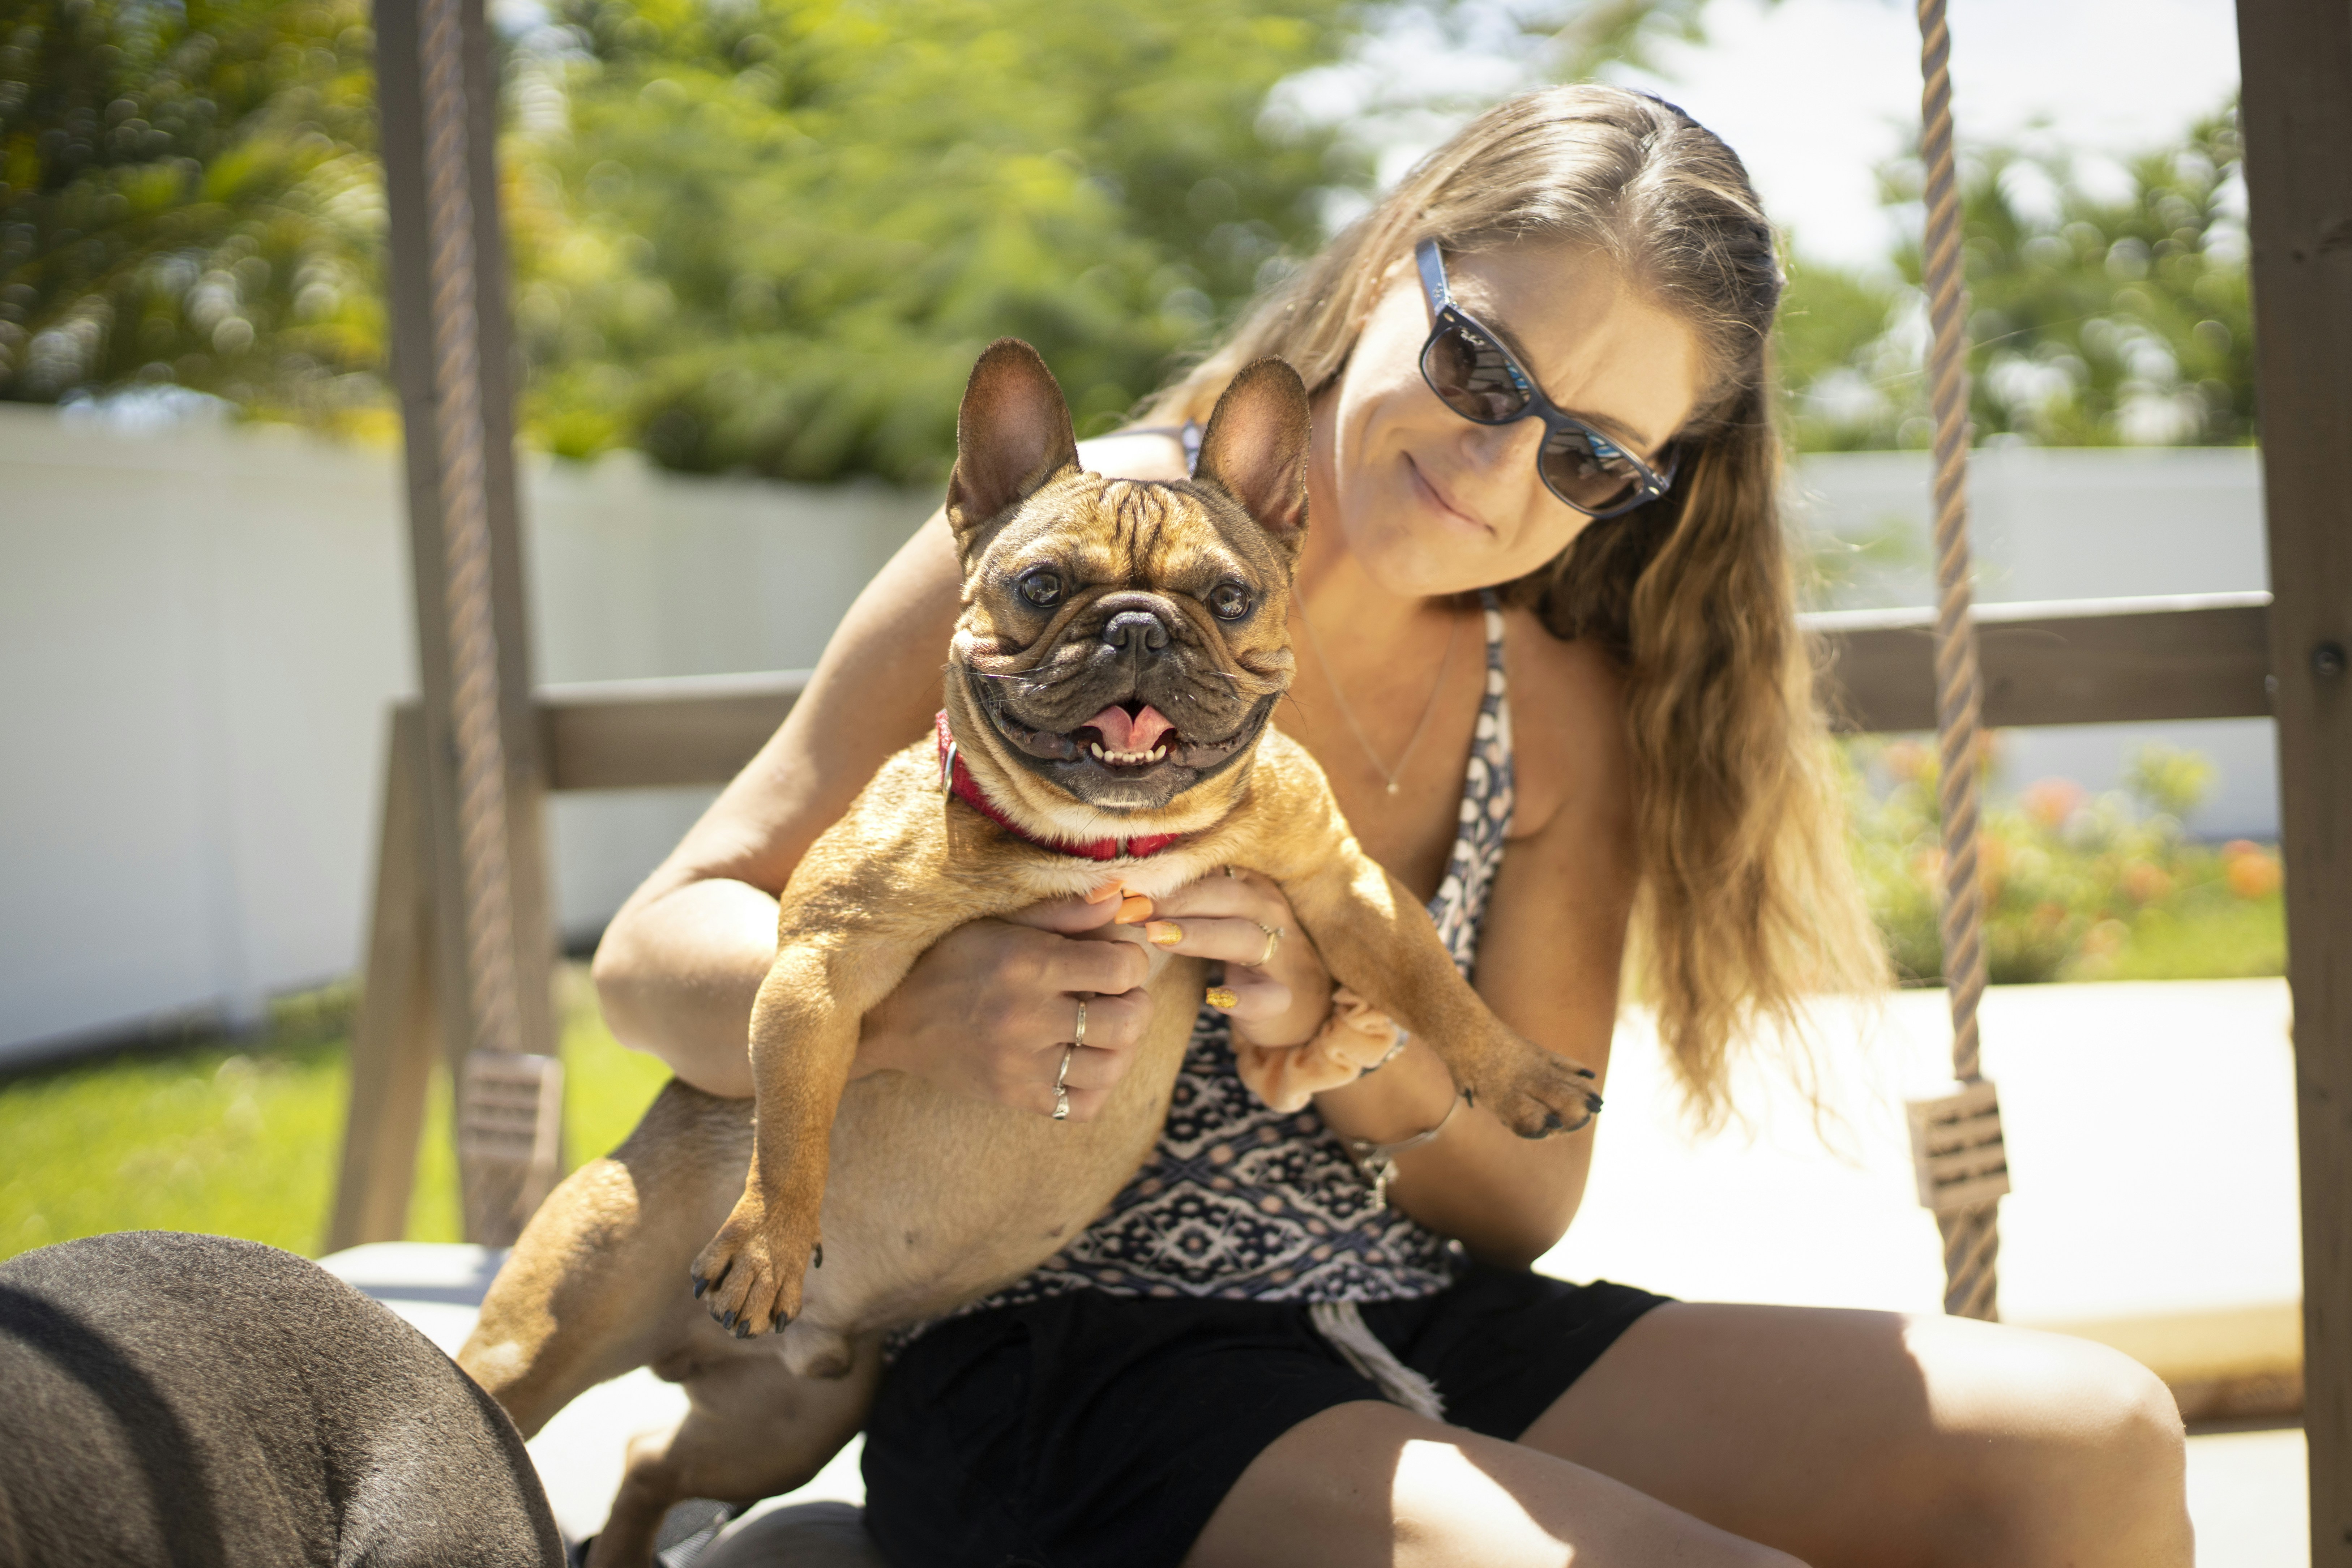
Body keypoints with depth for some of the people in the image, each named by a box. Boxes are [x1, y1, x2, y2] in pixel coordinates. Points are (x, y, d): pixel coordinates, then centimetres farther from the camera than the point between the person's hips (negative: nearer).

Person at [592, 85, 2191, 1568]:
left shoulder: (1561, 711, 7)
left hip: (1424, 1333, 6)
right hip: (1060, 1362, -5)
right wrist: (916, 1006, -29)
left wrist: (1336, 1028, -15)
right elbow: (656, 949, -6)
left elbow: (1526, 1201, 7)